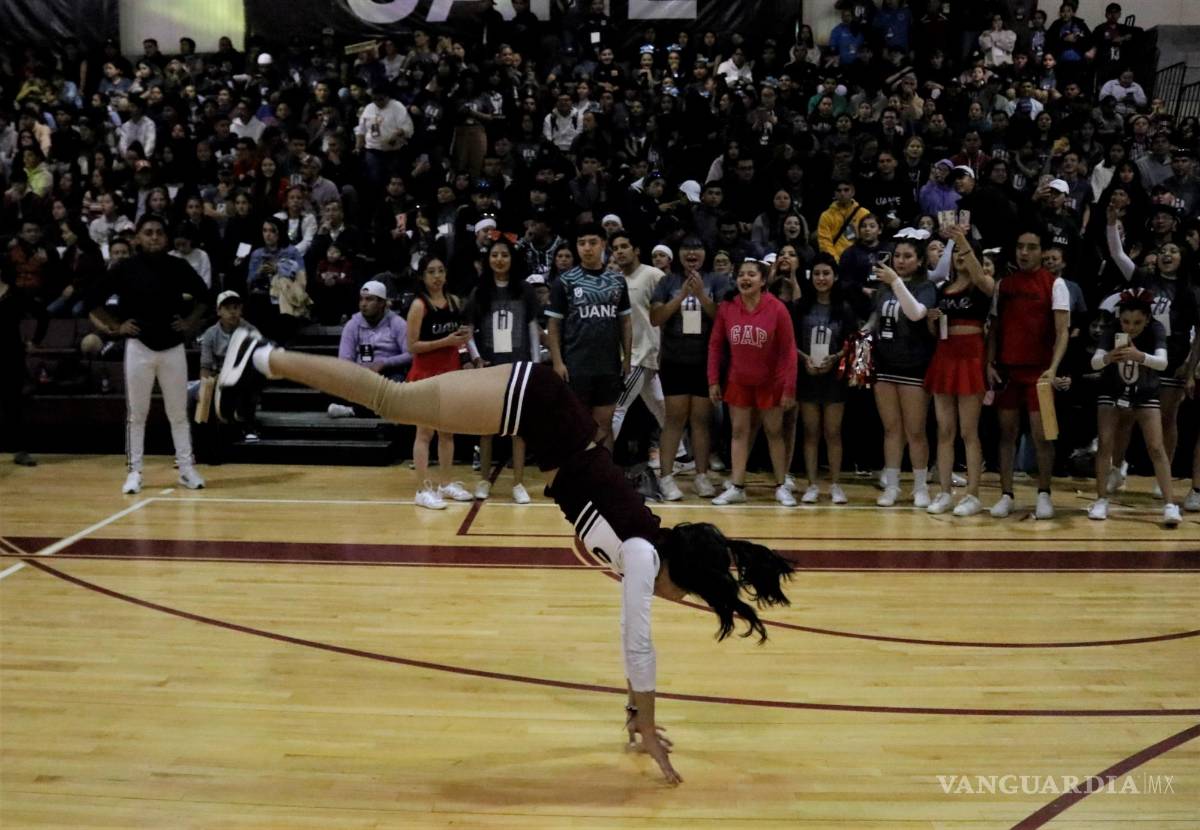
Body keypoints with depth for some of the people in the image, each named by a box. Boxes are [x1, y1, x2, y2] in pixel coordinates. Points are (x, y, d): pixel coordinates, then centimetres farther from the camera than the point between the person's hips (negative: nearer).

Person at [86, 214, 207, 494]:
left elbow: (203, 295, 15)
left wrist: (191, 322, 5)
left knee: (178, 413, 7)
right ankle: (134, 471, 12)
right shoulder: (125, 269, -4)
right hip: (139, 347, -1)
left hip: (173, 347, 1)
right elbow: (93, 300, 3)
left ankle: (186, 468, 15)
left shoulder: (179, 267, 1)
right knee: (137, 413, 5)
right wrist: (116, 326, -2)